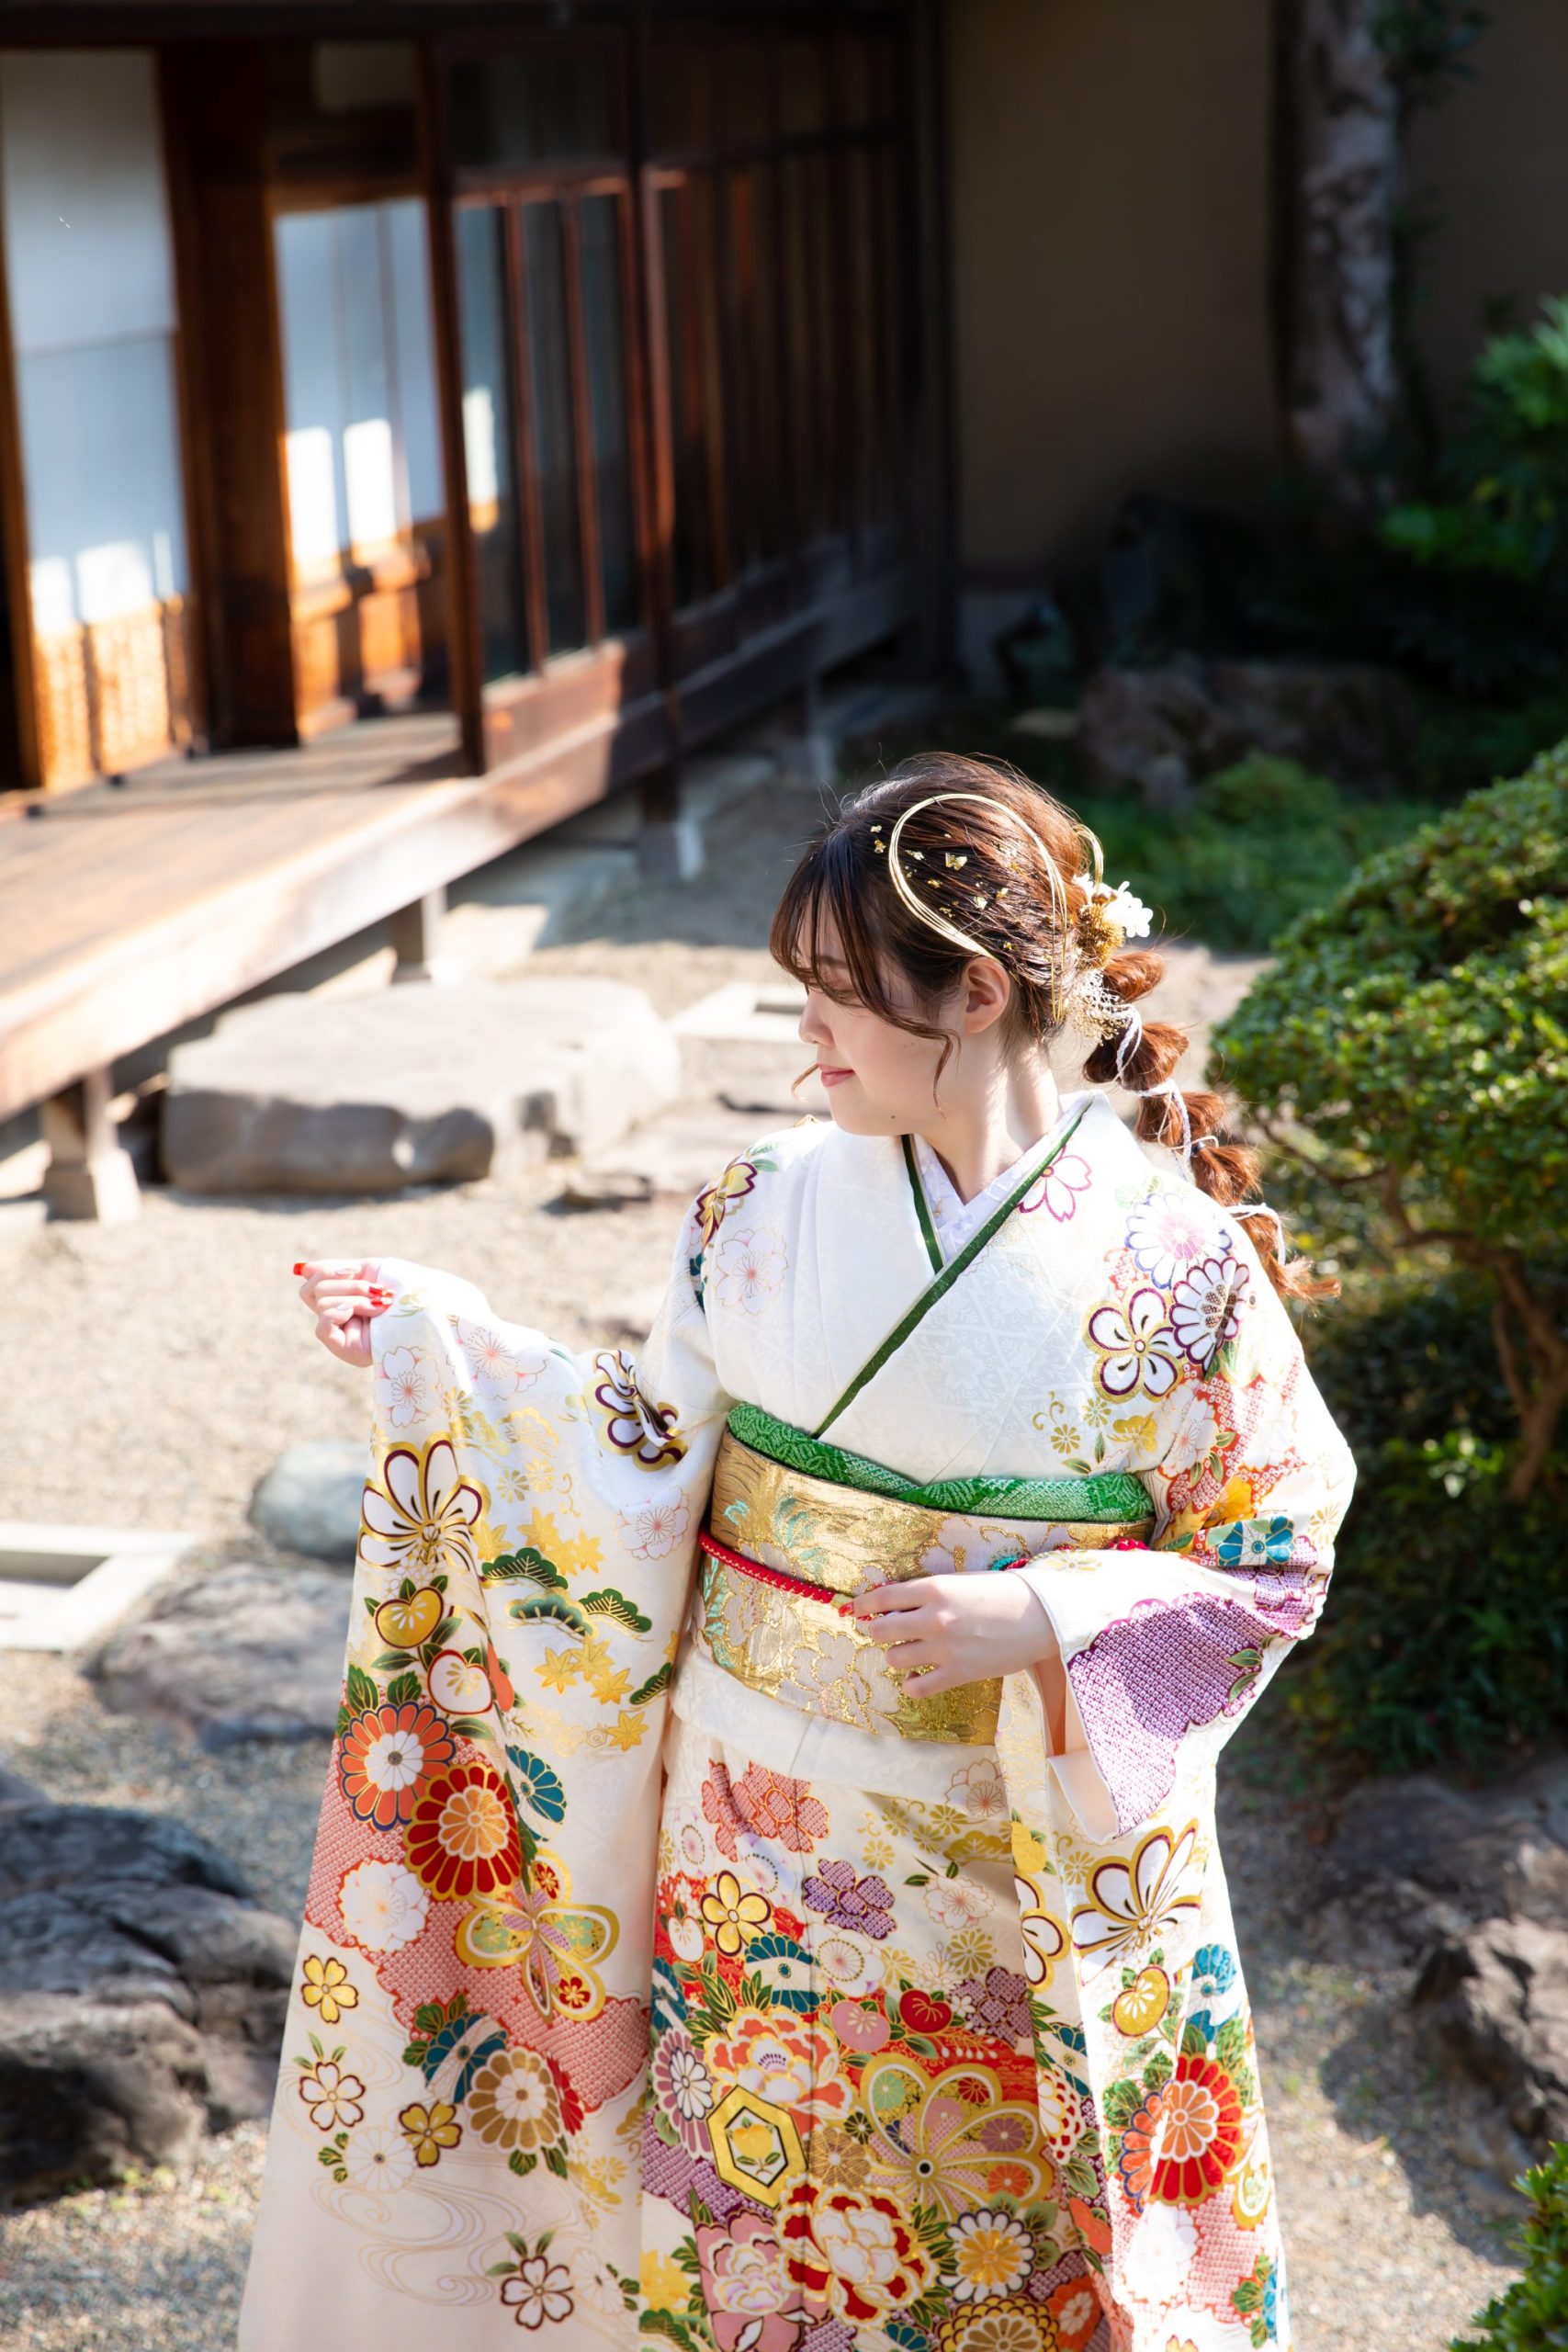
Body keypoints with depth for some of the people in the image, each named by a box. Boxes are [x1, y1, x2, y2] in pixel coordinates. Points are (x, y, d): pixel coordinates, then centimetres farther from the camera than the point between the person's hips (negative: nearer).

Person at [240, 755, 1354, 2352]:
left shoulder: (1174, 1260, -14)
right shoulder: (766, 1211, -4)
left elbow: (1271, 1561, -9)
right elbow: (653, 1460, 4)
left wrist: (1046, 1623, -22)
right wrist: (449, 1350, -4)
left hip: (1019, 1851, -2)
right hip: (758, 1825, 3)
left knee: (1001, 2217, 15)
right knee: (746, 2196, 16)